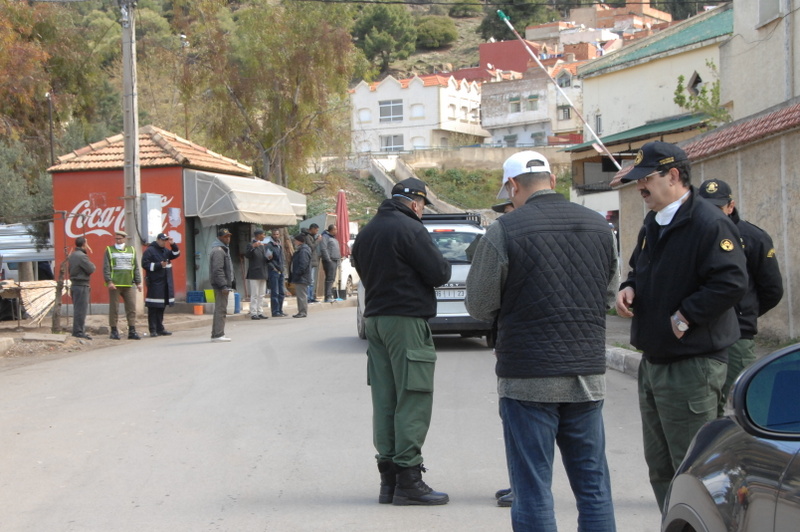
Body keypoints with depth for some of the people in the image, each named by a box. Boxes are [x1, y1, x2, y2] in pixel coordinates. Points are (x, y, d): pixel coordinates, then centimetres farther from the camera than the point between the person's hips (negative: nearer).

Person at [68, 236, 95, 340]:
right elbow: (91, 269, -16)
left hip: (75, 284, 10)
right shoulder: (81, 256, -16)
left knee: (78, 309, 14)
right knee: (81, 309, -7)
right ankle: (78, 332, -7)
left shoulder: (72, 255, 14)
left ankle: (78, 331, 18)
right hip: (82, 285, -10)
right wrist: (91, 264, 5)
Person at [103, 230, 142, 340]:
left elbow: (136, 268, 16)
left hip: (129, 285, 3)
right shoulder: (109, 250, 6)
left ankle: (132, 331, 2)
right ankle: (114, 331, 7)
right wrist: (109, 281, -12)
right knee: (114, 308, 0)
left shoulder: (131, 250, 14)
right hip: (114, 285, -3)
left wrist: (138, 282, 10)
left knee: (132, 307, -1)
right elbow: (106, 268, -1)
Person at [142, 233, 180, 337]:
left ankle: (160, 329, 17)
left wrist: (173, 244, 0)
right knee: (153, 308, -7)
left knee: (161, 307, 11)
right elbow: (145, 264, -12)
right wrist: (159, 265, -16)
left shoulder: (165, 251, 17)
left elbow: (176, 254, 15)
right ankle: (153, 330, -5)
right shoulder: (149, 250, -6)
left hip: (165, 283, 8)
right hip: (154, 283, -8)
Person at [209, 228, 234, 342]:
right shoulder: (218, 251, -14)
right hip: (221, 285, -11)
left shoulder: (223, 249, 20)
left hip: (222, 284, 11)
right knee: (221, 309, -10)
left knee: (219, 309, 14)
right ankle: (218, 335, -11)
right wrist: (223, 285, -24)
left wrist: (228, 284, 22)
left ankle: (216, 334, 19)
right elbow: (218, 270, -22)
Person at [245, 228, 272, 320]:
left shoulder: (264, 246, 18)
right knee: (254, 295, -6)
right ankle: (253, 313, -4)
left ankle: (260, 312, 13)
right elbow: (247, 255, -21)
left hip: (263, 274, 8)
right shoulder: (251, 245, -6)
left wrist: (269, 257, 1)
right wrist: (253, 247, -34)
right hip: (254, 274, -8)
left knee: (261, 295, 9)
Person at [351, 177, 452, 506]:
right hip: (407, 320, -8)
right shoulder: (409, 229, -13)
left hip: (375, 317, 8)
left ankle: (388, 479, 12)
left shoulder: (366, 232, 14)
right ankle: (408, 480, -5)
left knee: (385, 401, 9)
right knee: (413, 401, -4)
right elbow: (438, 273, -13)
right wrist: (443, 264, 7)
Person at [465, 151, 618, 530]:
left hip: (528, 378, -4)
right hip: (588, 373, 5)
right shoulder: (598, 226, 5)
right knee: (594, 487, 12)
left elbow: (479, 306, -3)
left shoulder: (505, 231, -10)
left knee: (532, 491, 2)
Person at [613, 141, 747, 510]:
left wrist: (685, 316, -22)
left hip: (692, 366, -10)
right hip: (653, 362, 10)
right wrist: (629, 287, 6)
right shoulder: (653, 225, 14)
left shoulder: (709, 224, -17)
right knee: (660, 467, 17)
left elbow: (731, 282, -25)